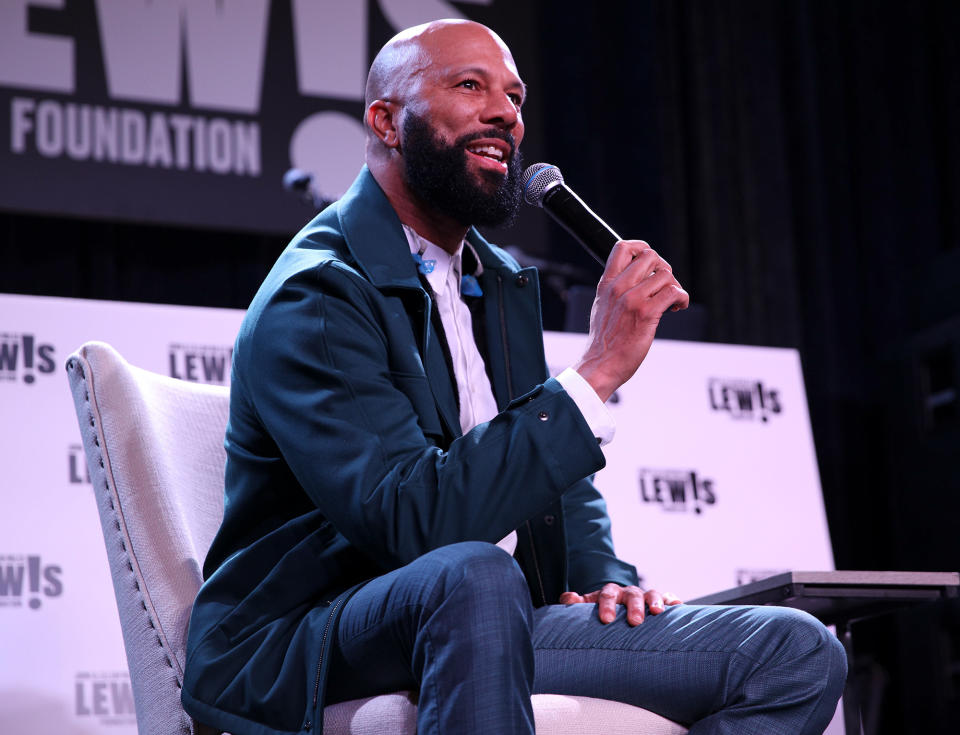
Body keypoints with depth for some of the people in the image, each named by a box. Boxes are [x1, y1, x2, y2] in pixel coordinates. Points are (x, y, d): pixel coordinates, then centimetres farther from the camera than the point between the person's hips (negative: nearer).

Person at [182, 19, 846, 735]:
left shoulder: (503, 284, 16)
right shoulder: (312, 298, -14)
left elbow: (555, 474, 24)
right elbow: (412, 521, -27)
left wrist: (600, 572, 1)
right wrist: (598, 369, -26)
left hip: (485, 623, 8)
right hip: (304, 644, -8)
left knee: (802, 655, -6)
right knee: (474, 576, -42)